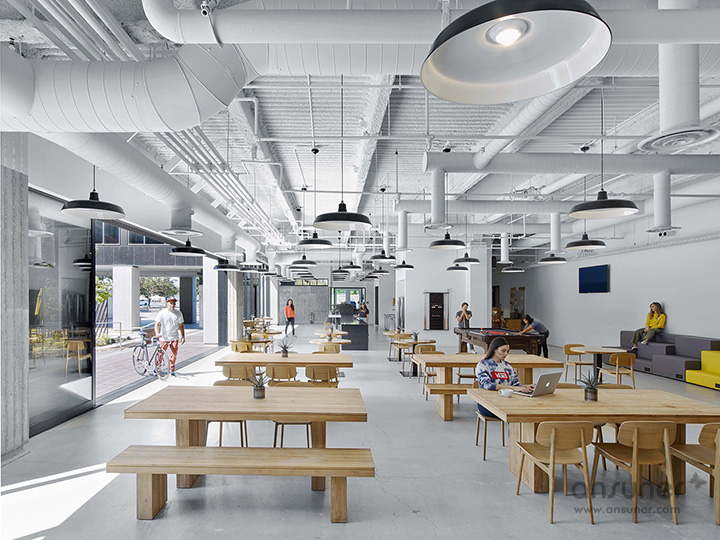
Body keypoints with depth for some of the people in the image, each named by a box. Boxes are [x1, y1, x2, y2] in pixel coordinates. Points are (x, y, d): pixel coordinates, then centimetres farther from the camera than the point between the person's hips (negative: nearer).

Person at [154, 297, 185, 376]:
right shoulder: (162, 313, -2)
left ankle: (172, 370, 11)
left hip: (174, 337, 2)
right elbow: (157, 324, -9)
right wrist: (157, 333, -27)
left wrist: (183, 336, 10)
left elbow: (181, 325, 15)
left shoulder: (178, 313, 8)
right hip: (164, 337, -2)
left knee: (173, 354, -1)